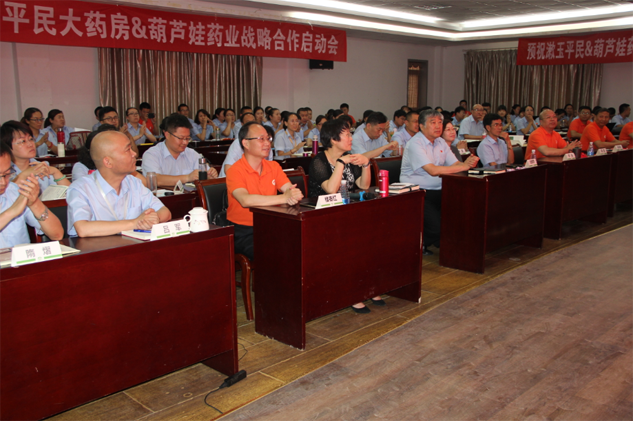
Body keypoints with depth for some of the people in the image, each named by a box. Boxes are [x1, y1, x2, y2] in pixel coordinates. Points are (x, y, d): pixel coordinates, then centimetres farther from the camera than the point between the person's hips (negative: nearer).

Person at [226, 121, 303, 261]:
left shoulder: (273, 166, 10)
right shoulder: (235, 171, -9)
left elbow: (290, 190, -3)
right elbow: (245, 200, -27)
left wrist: (294, 194, -29)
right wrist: (283, 198, -35)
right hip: (243, 233, -5)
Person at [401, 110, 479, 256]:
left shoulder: (440, 142, 15)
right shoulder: (415, 144, -12)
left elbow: (455, 164, 7)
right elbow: (433, 170, -23)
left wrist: (467, 163, -18)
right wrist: (463, 166, -21)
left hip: (437, 191, 8)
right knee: (435, 226, -24)